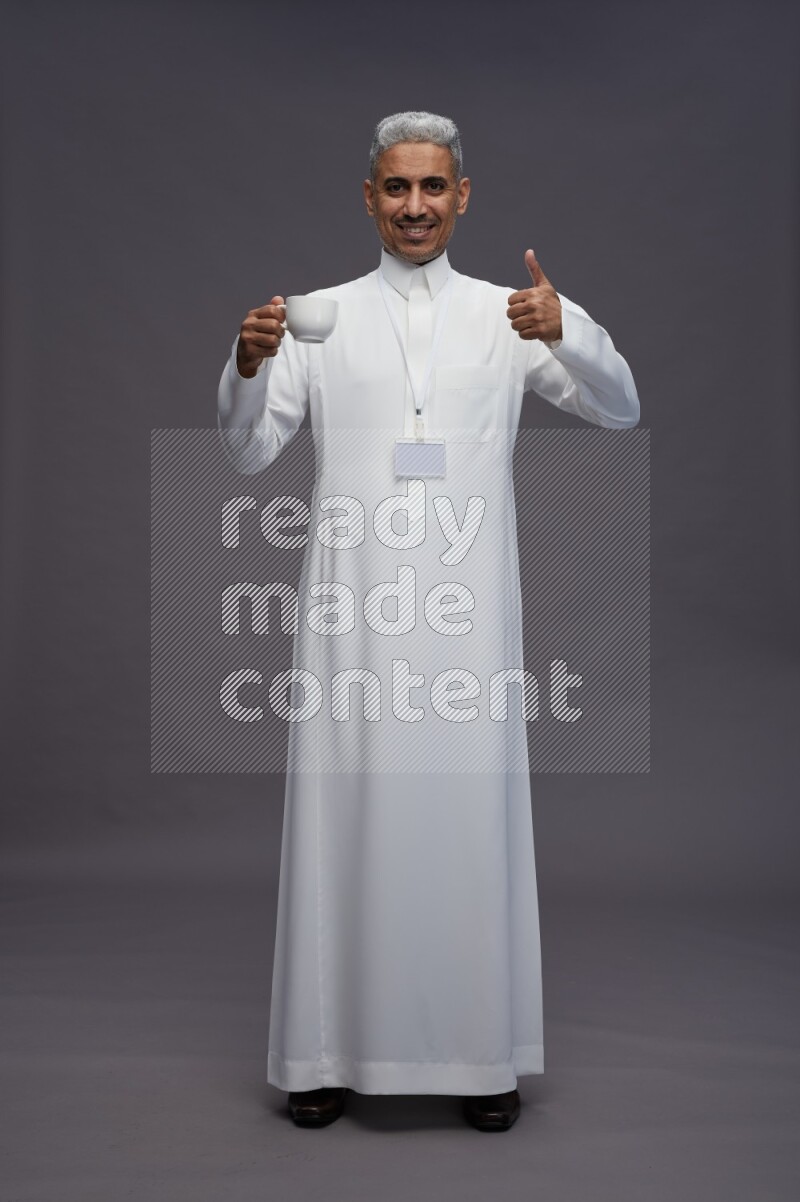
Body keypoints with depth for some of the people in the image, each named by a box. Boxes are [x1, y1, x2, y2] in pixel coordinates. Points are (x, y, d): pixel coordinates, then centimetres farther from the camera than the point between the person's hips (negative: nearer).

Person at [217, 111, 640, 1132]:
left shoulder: (507, 313, 10)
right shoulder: (320, 316, 9)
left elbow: (620, 410, 2)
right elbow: (249, 451, 4)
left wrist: (568, 333, -17)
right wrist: (247, 365, -16)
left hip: (465, 600, 0)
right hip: (352, 598, 0)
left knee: (469, 807, 3)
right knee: (346, 807, 3)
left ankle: (480, 1053, 17)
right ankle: (334, 1046, 17)